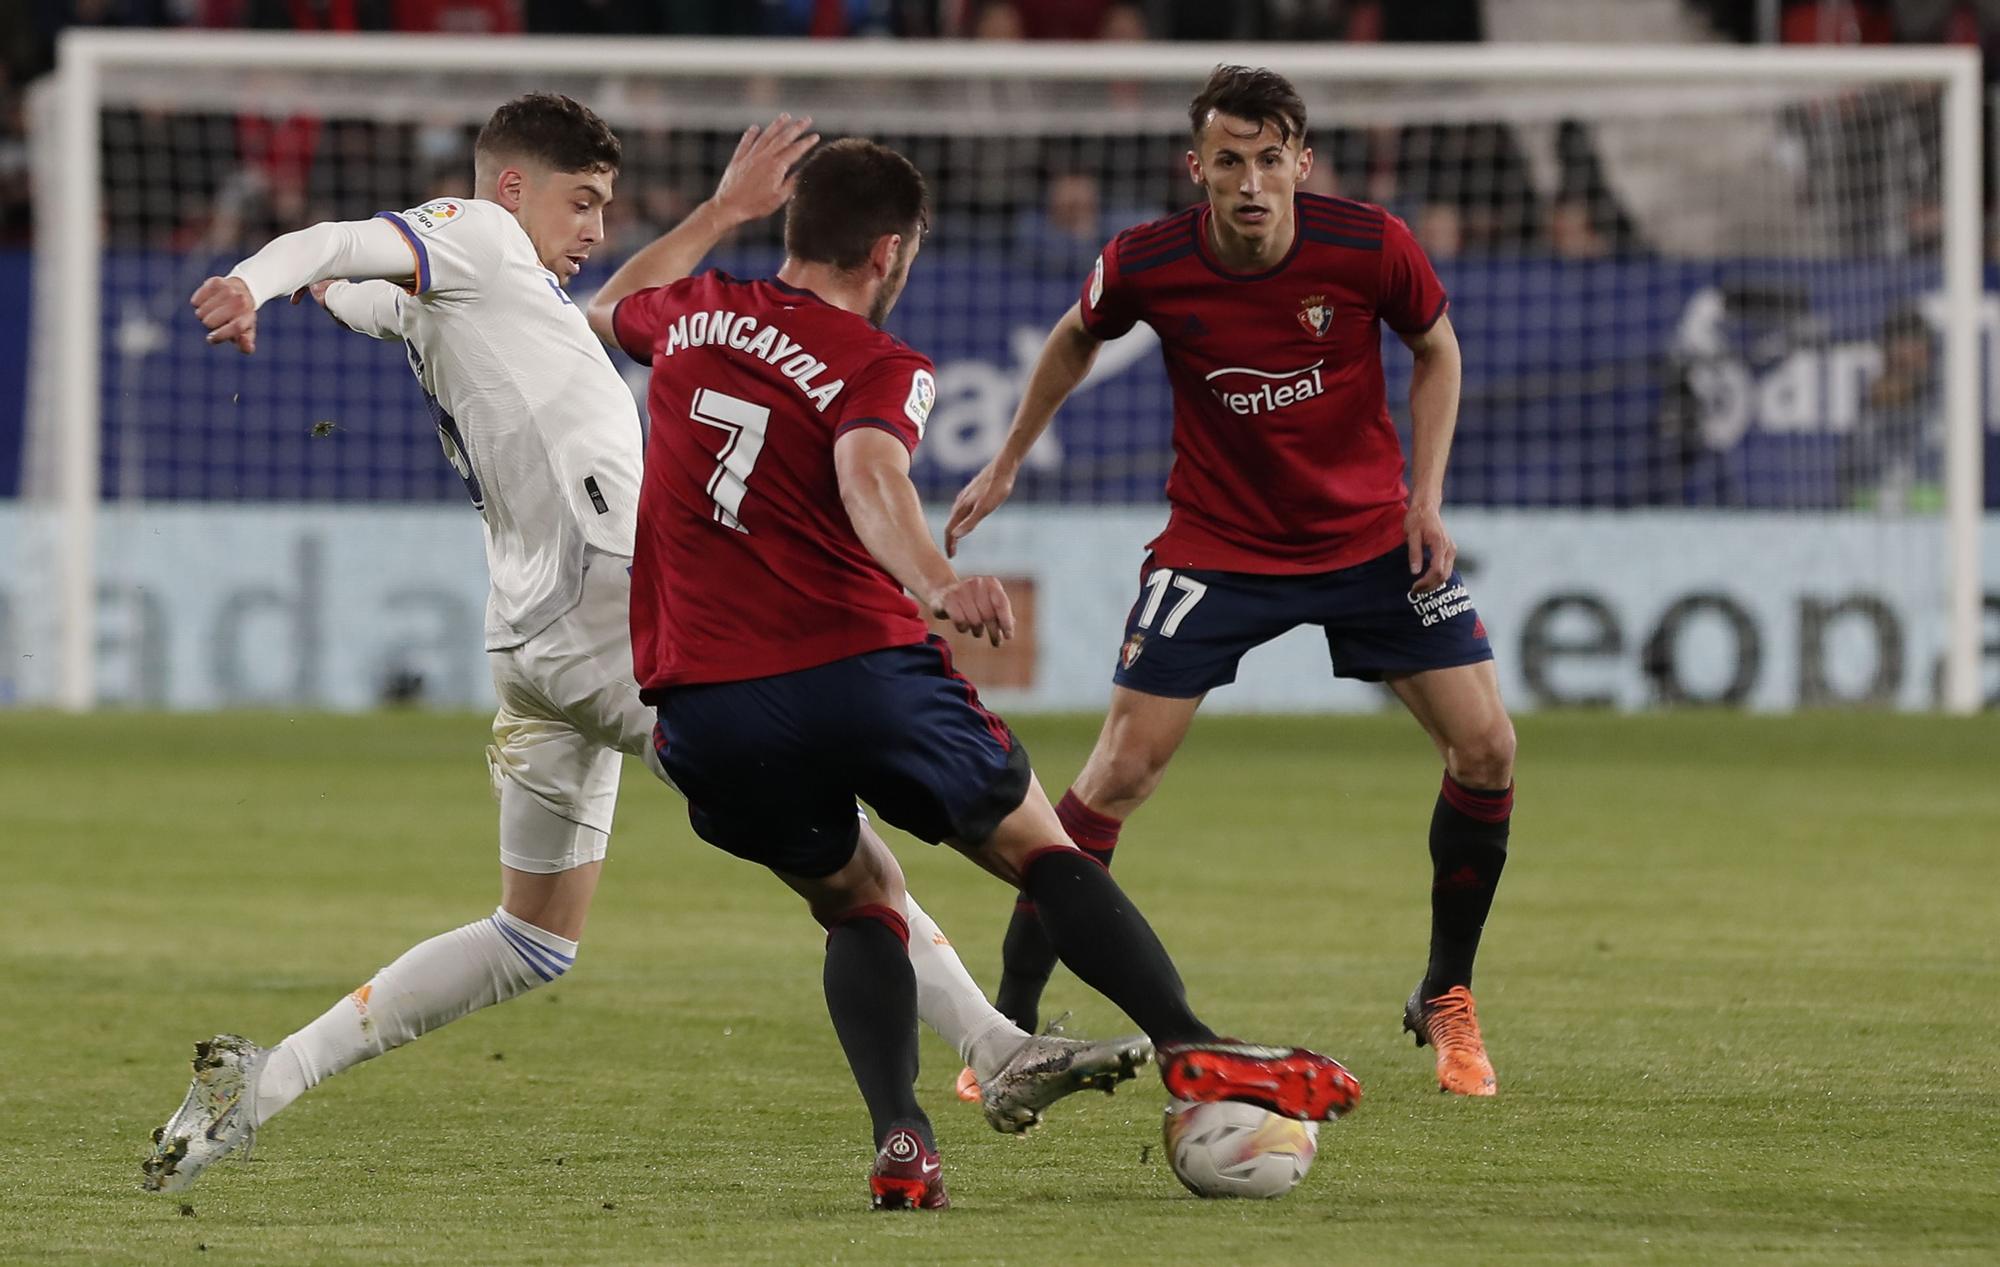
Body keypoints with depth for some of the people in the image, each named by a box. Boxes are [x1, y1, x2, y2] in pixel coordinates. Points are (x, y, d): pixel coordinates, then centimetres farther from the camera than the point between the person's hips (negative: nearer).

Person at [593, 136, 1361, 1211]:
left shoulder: (691, 317, 15)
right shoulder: (880, 367, -1)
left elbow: (607, 305, 40)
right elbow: (869, 478, -24)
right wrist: (935, 587, -41)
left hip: (702, 715, 4)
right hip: (857, 670, -4)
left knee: (858, 901, 22)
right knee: (1042, 848, 14)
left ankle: (901, 1143, -1)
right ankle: (1189, 1047, -2)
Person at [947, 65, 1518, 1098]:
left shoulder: (1370, 247, -18)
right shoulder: (1147, 264, -18)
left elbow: (1435, 348, 3)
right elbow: (1077, 338, 6)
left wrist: (1427, 494, -5)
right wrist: (1005, 466, 13)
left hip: (1371, 536, 1)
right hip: (1217, 541, -1)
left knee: (1485, 747, -6)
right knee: (1121, 769, -11)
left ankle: (1446, 1002, 15)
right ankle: (1010, 1025, -1)